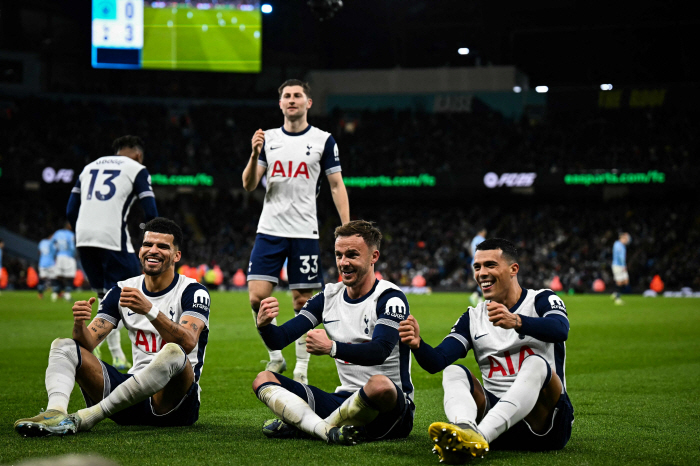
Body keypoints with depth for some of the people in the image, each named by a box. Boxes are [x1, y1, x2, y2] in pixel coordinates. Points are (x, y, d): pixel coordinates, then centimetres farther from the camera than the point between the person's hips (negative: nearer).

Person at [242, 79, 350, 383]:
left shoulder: (323, 140, 2)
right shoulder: (268, 139, 9)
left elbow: (337, 186, 4)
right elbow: (249, 185, 6)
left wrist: (347, 229, -4)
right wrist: (255, 155, -13)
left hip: (305, 233, -2)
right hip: (269, 230, 2)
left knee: (302, 301, 0)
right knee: (257, 296, -8)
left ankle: (301, 368, 11)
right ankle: (275, 358, 10)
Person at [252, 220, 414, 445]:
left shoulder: (390, 298, -9)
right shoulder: (329, 296, 9)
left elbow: (379, 351, -27)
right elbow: (279, 339, 3)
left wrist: (332, 348, -43)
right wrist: (264, 325, -21)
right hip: (345, 400, 6)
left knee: (379, 384, -42)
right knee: (263, 380, -5)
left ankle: (299, 425, -21)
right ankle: (328, 430, -31)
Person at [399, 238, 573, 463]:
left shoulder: (542, 301, 3)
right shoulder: (473, 318, 15)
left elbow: (561, 330, -22)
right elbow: (437, 362, 1)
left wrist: (516, 322, -41)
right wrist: (417, 344, -22)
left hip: (545, 425, -3)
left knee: (536, 363, -30)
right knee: (454, 372, -17)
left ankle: (479, 436, -54)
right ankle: (465, 430, -51)